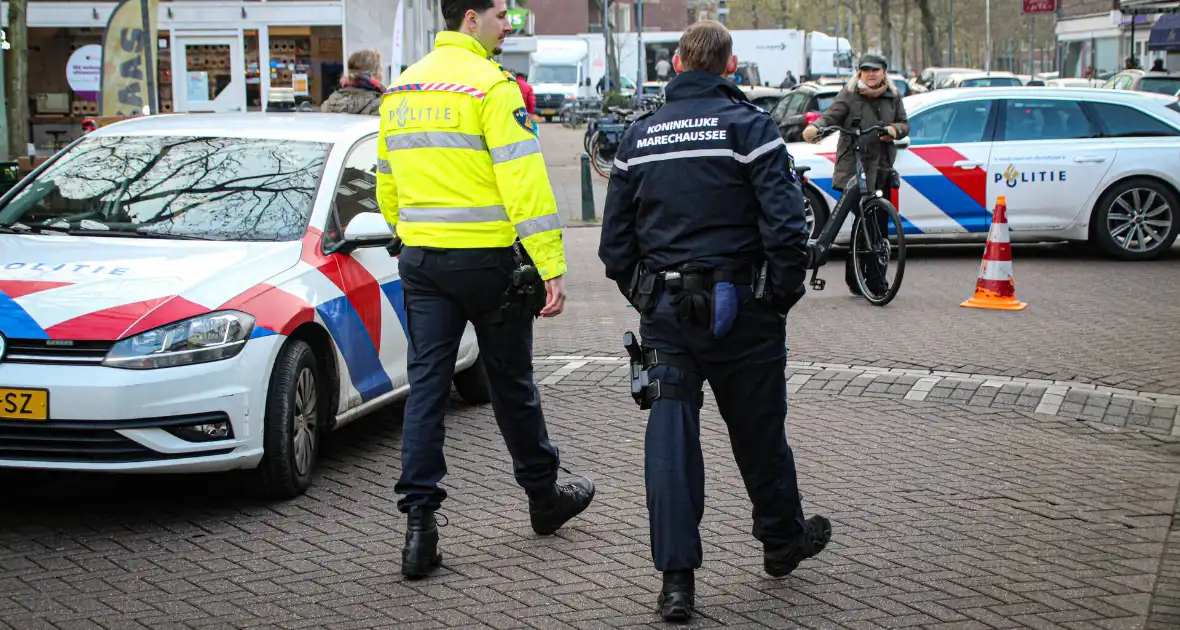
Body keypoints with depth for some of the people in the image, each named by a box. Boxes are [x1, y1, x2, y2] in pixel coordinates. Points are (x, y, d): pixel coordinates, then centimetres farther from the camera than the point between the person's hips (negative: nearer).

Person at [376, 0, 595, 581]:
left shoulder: (401, 89, 10)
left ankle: (419, 521, -5)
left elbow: (388, 186, 17)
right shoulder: (491, 85, -13)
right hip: (486, 259, -5)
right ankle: (543, 497, 29)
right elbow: (524, 181, -19)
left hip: (421, 261, 5)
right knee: (510, 381, 10)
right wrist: (551, 266, -19)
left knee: (426, 385, 3)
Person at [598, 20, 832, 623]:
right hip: (737, 304, -3)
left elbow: (615, 239, 11)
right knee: (758, 430, 13)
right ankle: (782, 539, 33)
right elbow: (785, 224, -15)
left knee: (670, 433, 1)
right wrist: (785, 295, -3)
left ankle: (676, 577, -2)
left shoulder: (639, 135, 7)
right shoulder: (749, 125, -7)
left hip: (663, 308, 3)